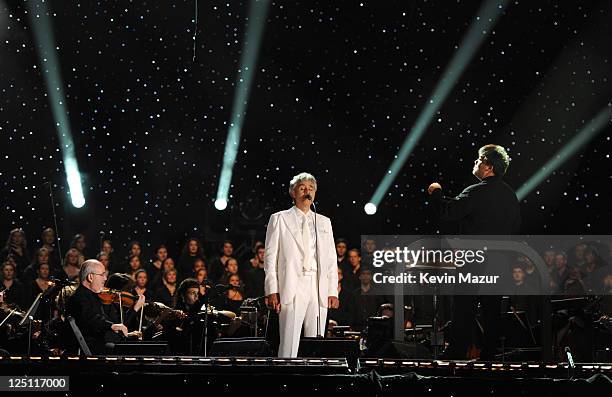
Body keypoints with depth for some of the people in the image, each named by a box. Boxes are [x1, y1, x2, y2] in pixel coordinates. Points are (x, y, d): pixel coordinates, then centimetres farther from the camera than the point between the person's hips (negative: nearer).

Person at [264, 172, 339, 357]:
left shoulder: (324, 222, 18)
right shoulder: (279, 219, 8)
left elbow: (332, 259, 15)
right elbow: (270, 257, 3)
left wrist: (333, 292, 5)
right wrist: (272, 291, -7)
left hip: (319, 289, 4)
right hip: (292, 289, -4)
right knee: (289, 344, -10)